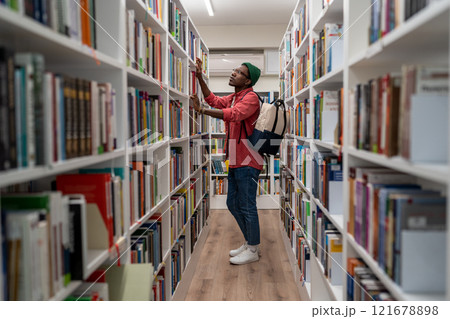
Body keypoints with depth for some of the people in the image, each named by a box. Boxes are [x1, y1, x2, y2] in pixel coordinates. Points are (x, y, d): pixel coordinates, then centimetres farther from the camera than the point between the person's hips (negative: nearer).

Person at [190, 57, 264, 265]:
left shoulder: (251, 97, -13)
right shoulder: (233, 98, 18)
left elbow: (234, 114, -28)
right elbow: (213, 100, 20)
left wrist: (201, 110, -31)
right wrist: (199, 77, 12)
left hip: (247, 162, -10)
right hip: (235, 162, 10)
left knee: (246, 207, -2)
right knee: (233, 204, 16)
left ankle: (253, 250, 12)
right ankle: (249, 243, 30)